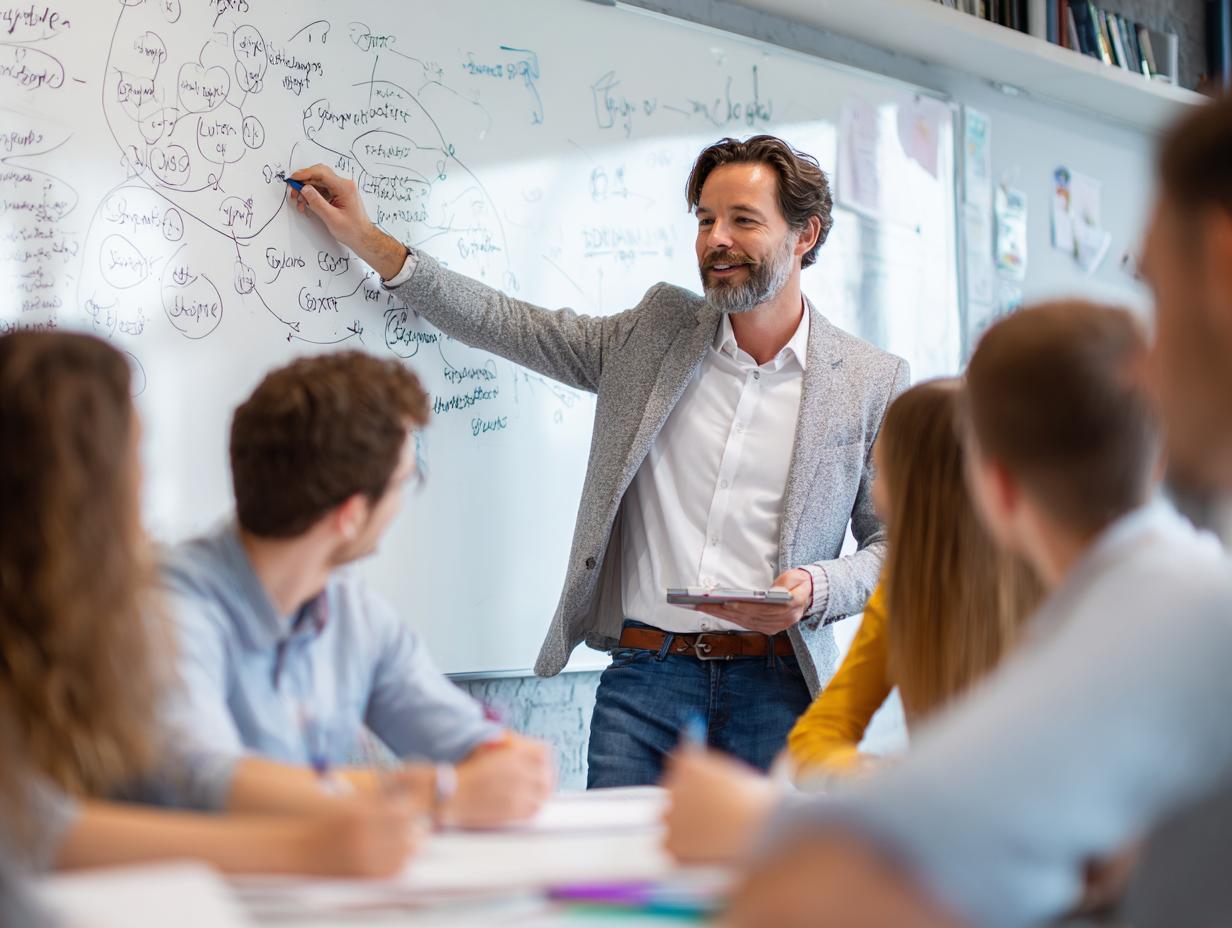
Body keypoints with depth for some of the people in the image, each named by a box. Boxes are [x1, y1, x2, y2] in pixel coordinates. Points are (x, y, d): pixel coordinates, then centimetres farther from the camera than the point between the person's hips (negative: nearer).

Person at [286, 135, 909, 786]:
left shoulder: (872, 382, 4)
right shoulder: (656, 330, 11)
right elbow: (510, 326, 13)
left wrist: (818, 589, -12)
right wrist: (369, 241, 9)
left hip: (776, 688, -1)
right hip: (644, 677, 2)